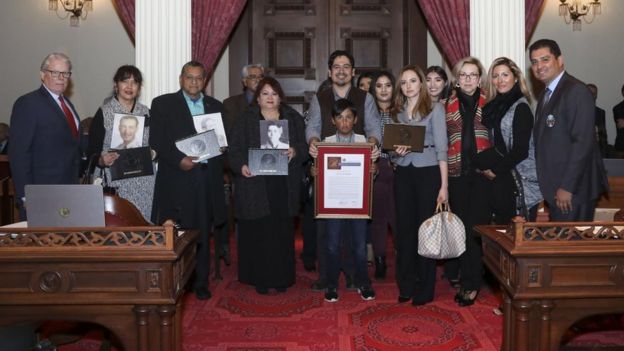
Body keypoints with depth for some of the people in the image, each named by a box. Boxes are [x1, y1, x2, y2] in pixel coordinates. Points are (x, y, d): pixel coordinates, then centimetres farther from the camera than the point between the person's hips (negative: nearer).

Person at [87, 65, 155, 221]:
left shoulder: (146, 112, 11)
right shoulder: (103, 113, 0)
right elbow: (91, 151, 0)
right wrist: (102, 160, -19)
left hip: (145, 184, 3)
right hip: (116, 183, -3)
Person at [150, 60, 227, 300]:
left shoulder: (215, 106, 16)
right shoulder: (163, 104, 6)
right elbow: (156, 142, -2)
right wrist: (179, 160, -15)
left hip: (207, 181, 3)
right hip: (176, 180, -3)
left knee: (203, 234, 7)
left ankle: (200, 282, 18)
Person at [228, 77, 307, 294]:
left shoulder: (293, 119, 12)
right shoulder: (245, 121, 6)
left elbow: (304, 147, 9)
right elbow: (234, 150, 0)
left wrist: (295, 151, -13)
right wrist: (241, 166, -19)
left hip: (284, 187, 2)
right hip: (255, 186, -1)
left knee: (283, 232, 4)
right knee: (258, 233, 0)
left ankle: (282, 277, 17)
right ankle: (259, 278, 13)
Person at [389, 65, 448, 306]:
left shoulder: (434, 108, -1)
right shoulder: (396, 112, 12)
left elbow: (441, 147, -6)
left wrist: (444, 185, -13)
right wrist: (396, 151, -8)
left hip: (428, 172, -4)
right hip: (403, 174, 4)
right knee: (404, 228, 5)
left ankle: (425, 289, 12)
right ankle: (406, 286, 17)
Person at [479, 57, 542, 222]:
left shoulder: (520, 106, -9)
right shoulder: (496, 105, 12)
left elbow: (521, 151, -13)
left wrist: (495, 170, -7)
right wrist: (485, 167, 2)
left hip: (521, 180, -7)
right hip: (502, 179, 7)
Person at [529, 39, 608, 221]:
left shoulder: (576, 91, -13)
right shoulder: (546, 94, 15)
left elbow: (583, 142, -20)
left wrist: (567, 187, -20)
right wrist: (546, 186, 11)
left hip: (573, 189, -8)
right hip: (554, 188, 8)